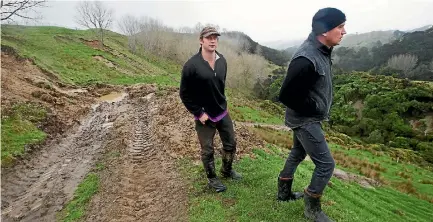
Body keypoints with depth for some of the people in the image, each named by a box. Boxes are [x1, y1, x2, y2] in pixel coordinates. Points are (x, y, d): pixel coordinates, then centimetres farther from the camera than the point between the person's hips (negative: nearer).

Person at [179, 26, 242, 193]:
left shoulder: (222, 61, -1)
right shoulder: (191, 65, -18)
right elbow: (184, 94, -13)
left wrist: (221, 104, 11)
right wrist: (198, 113, -14)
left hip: (223, 113, 5)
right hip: (204, 117, -5)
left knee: (230, 144, 17)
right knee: (208, 151, 9)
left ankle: (227, 171, 42)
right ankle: (212, 179, 33)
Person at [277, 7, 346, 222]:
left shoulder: (321, 50, 3)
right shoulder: (306, 59, -29)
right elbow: (286, 95, -26)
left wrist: (318, 109, 8)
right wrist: (314, 109, -15)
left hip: (307, 118, 10)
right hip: (305, 120, -10)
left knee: (297, 153, 22)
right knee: (326, 164, 1)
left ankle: (284, 192, 42)